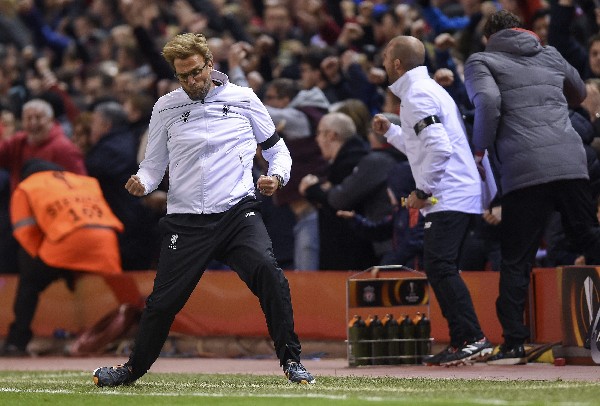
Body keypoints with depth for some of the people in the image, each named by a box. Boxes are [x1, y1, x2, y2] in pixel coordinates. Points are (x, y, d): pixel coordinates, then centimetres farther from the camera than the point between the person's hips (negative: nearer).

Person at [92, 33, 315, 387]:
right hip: (186, 221, 1)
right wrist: (142, 183, -10)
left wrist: (276, 177, -8)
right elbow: (154, 163, 13)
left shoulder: (243, 100, 3)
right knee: (163, 300, 4)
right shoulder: (165, 109, 6)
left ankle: (291, 360, -16)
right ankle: (135, 368, 29)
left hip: (238, 211, -1)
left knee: (268, 273, -26)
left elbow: (276, 148, 13)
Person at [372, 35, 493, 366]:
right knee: (439, 268, 11)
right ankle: (461, 342, 10)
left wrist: (422, 191, -15)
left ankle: (474, 339, -21)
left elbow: (439, 148, -22)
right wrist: (390, 132, 27)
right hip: (458, 195, 11)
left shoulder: (417, 95, -11)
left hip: (447, 197, -11)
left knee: (440, 266, -16)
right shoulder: (428, 89, 22)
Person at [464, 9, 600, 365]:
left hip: (524, 171, -3)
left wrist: (480, 148, 2)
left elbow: (488, 100, -10)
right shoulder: (551, 56, 22)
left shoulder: (481, 62, 8)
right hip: (571, 162, 3)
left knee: (516, 260, 2)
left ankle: (514, 344, -2)